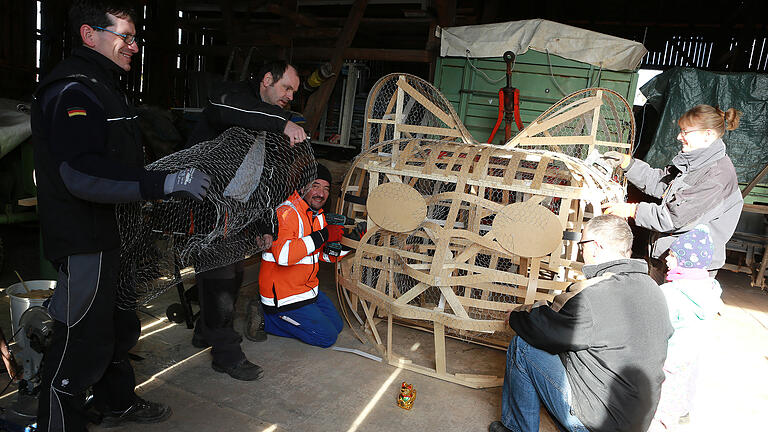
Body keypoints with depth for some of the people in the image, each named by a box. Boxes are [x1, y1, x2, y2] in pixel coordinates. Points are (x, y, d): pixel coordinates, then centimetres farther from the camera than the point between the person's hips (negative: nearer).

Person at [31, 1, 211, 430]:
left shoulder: (106, 86, 17)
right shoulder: (72, 90, -18)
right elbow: (82, 174, -32)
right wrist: (164, 183, -37)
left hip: (114, 232, 11)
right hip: (84, 238, -11)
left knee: (120, 323, 22)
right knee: (83, 340, -1)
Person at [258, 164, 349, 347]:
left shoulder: (318, 214, 7)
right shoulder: (286, 213, -22)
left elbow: (327, 256, 10)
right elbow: (282, 255, -38)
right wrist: (322, 236, -34)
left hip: (308, 289, 9)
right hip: (282, 296, -9)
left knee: (336, 325, 16)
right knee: (327, 337, -4)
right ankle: (266, 318, 4)